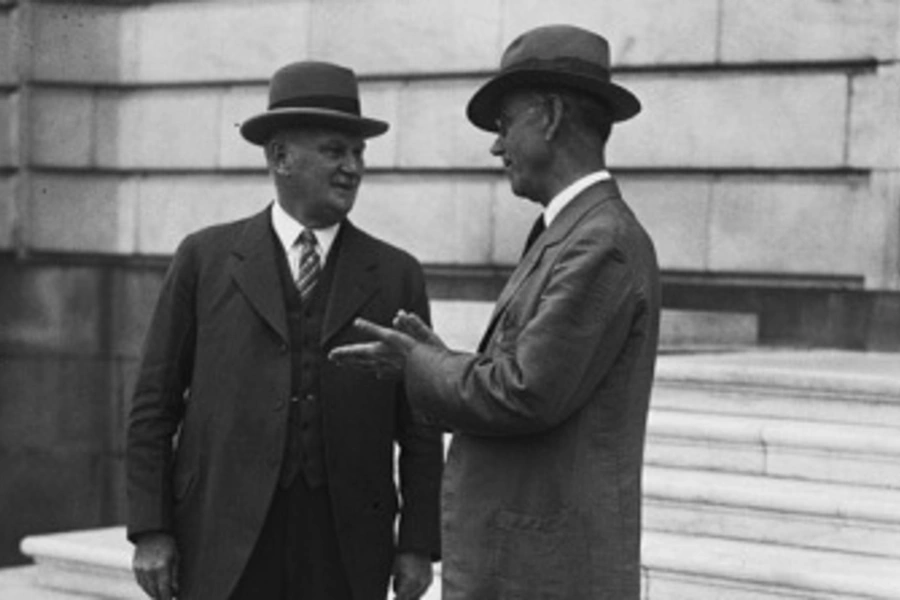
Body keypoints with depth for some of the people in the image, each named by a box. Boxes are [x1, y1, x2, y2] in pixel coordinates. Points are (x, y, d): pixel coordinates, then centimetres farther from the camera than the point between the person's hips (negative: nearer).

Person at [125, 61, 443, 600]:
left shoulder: (397, 276, 7)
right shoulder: (204, 258, 5)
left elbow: (419, 427, 7)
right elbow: (155, 403, 5)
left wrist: (418, 544, 0)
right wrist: (150, 530, -2)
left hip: (346, 549, 1)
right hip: (225, 539, -1)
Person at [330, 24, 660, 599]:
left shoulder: (603, 243, -16)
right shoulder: (578, 235, 16)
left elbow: (526, 396, -23)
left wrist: (420, 365, -7)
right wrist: (439, 361, 7)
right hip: (517, 552, 9)